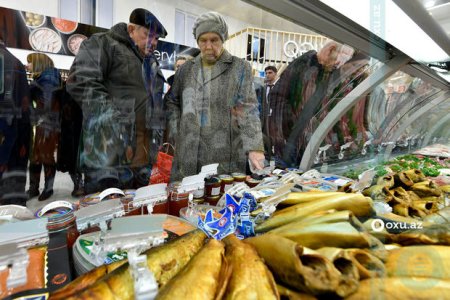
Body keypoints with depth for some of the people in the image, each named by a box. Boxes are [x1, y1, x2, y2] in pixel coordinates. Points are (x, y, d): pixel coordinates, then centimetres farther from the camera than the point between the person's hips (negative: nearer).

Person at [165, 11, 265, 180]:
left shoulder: (240, 68, 3)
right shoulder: (186, 69, 14)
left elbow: (248, 111, -6)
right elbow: (172, 102, 19)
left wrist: (255, 147, -18)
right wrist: (175, 133, 4)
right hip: (187, 155, 4)